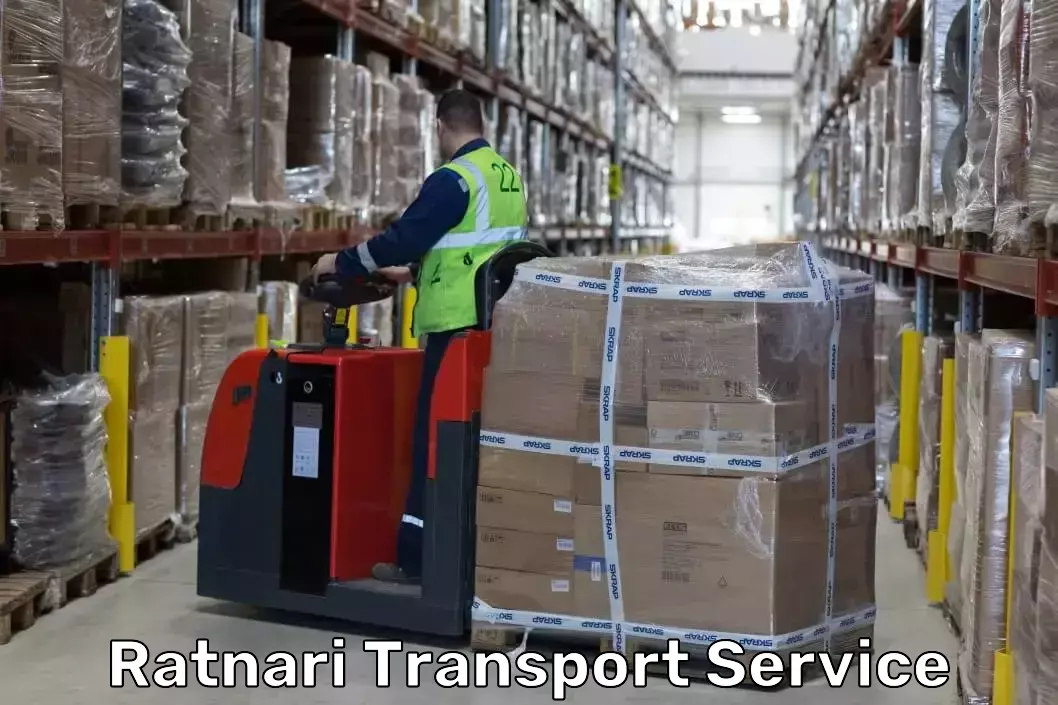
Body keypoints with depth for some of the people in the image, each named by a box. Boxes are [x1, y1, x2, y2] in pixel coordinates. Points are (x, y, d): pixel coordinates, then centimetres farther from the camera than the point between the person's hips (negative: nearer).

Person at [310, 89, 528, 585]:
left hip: (459, 327, -8)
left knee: (435, 439, -4)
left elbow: (403, 237, -13)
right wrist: (417, 272, 29)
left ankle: (418, 557, -1)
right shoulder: (508, 176, 15)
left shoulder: (453, 179, -12)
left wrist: (342, 263, 0)